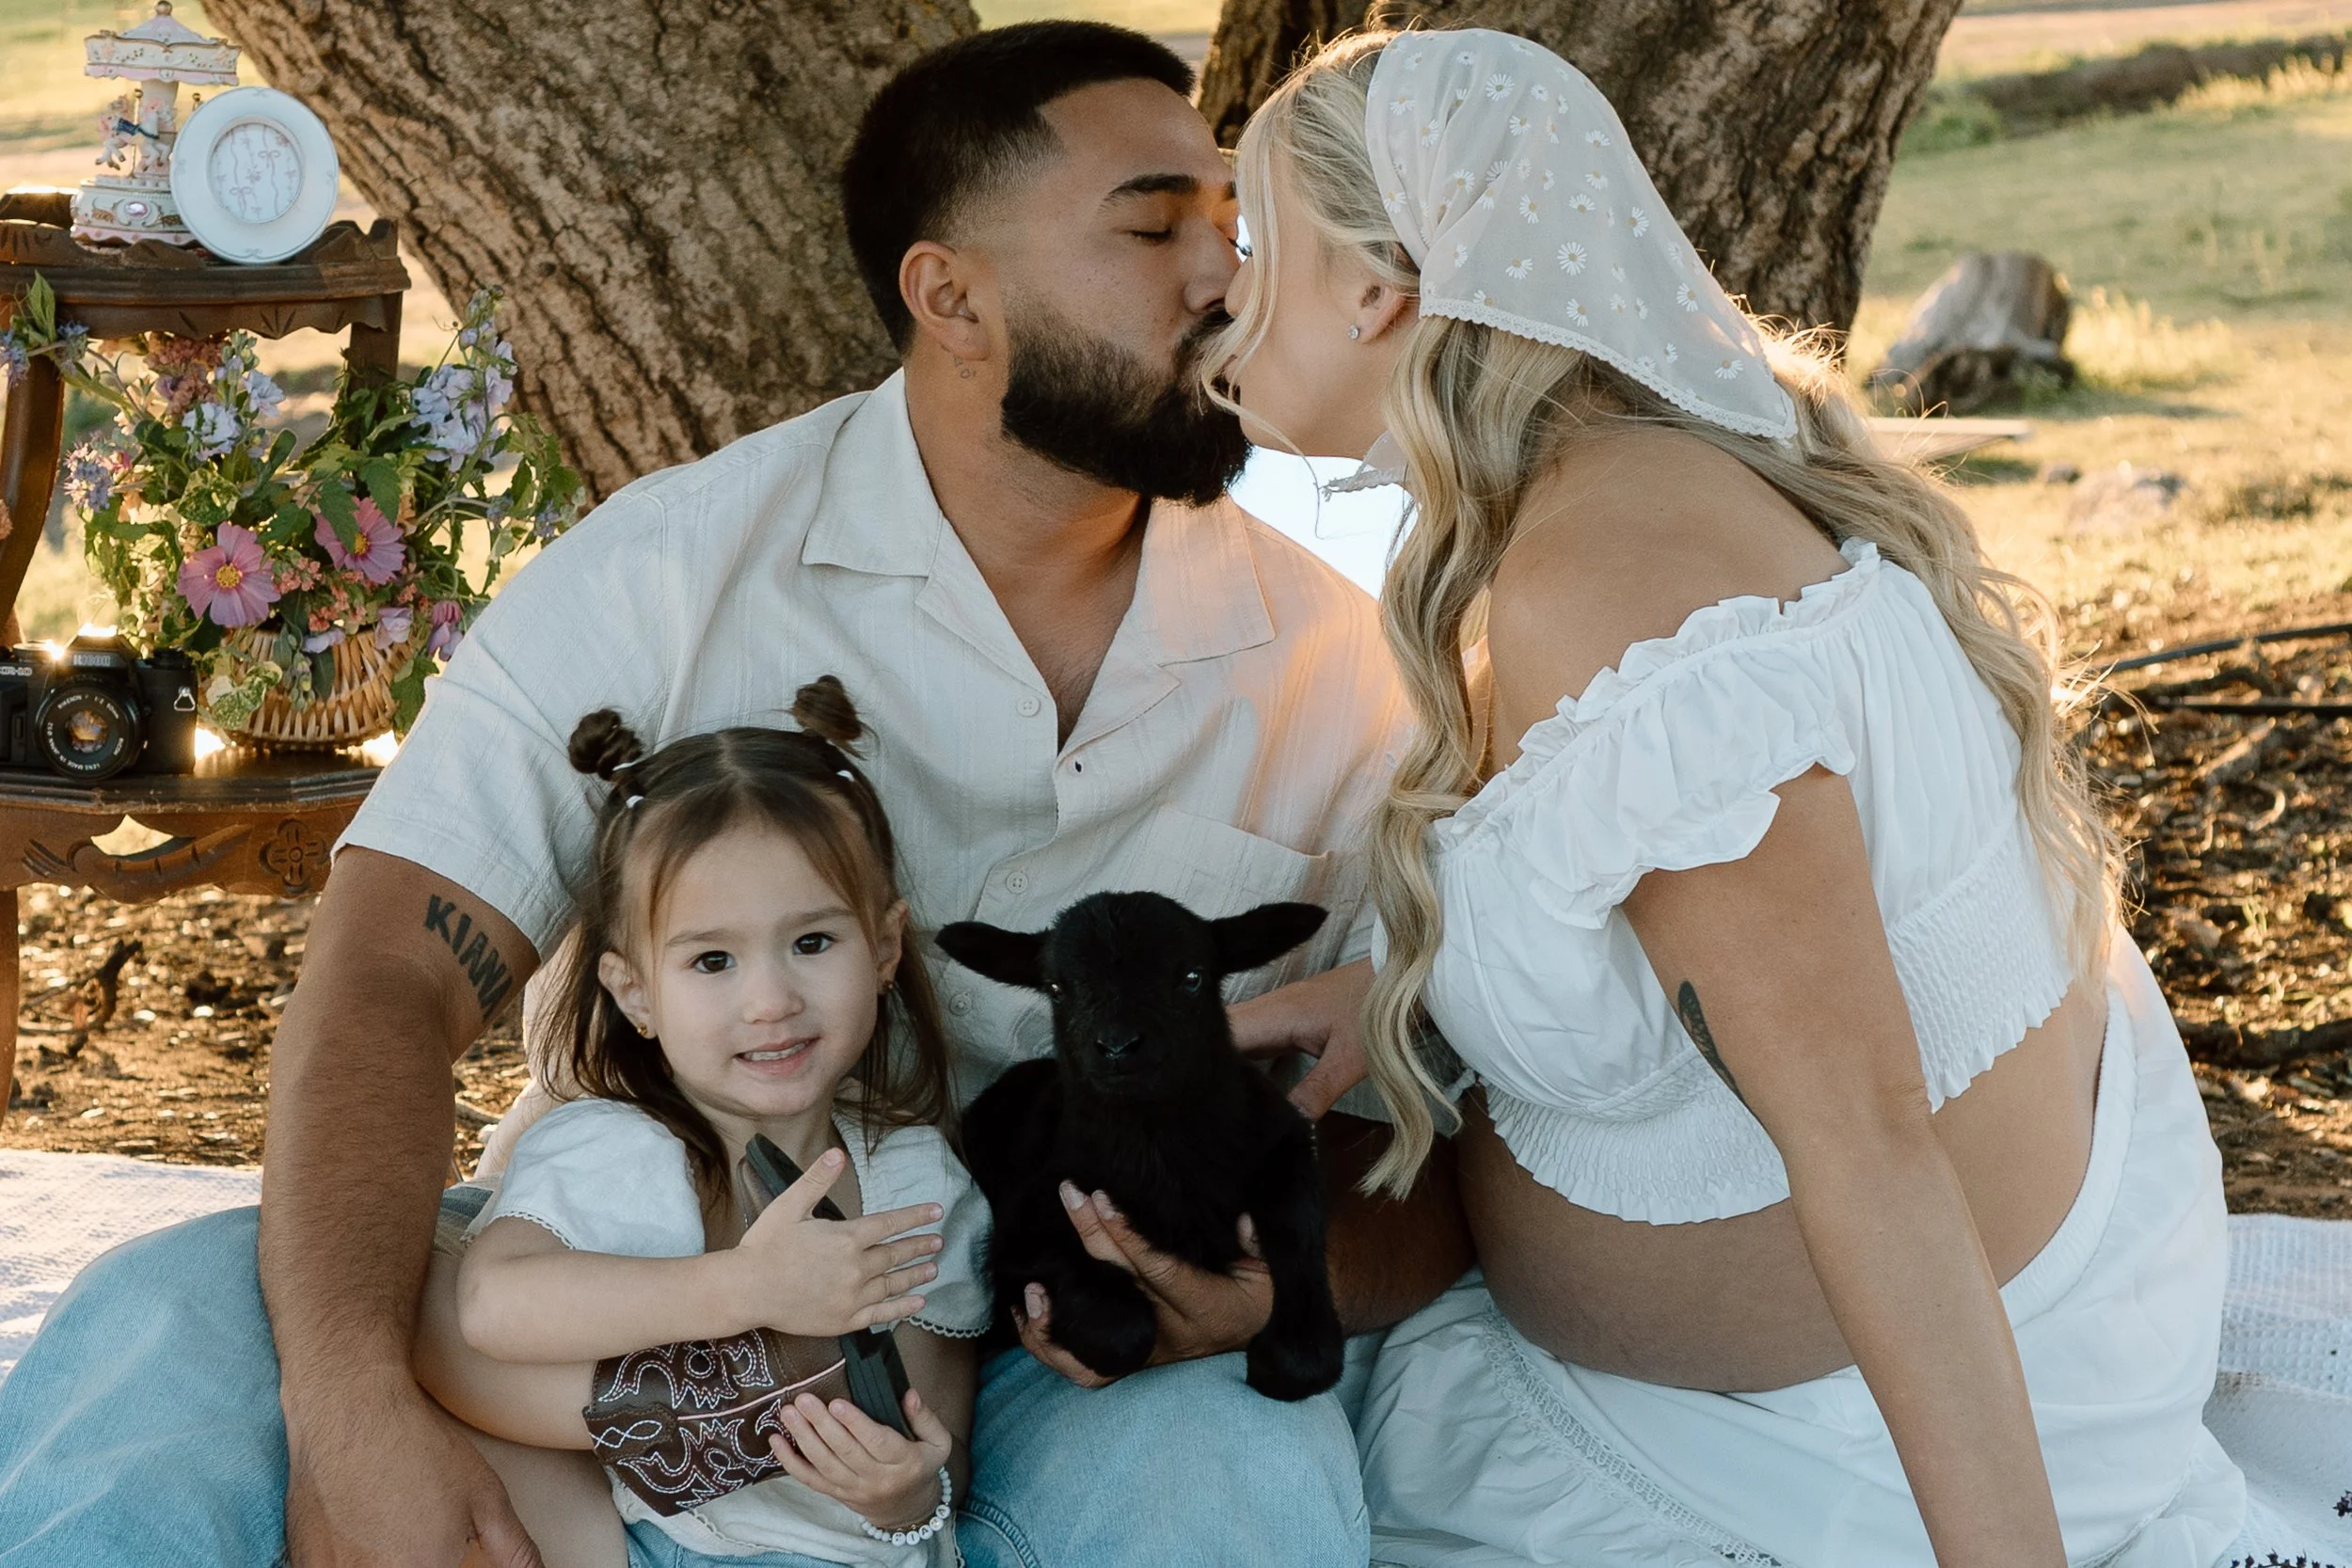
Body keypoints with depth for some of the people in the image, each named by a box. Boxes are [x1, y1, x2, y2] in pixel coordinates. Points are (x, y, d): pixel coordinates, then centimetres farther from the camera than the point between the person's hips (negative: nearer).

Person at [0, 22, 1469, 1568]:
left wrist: (1291, 1281, -21)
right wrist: (353, 1408, -33)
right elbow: (390, 981, -16)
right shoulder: (674, 571, -7)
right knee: (165, 1329, -27)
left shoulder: (1330, 665, 0)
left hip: (1066, 1374, 3)